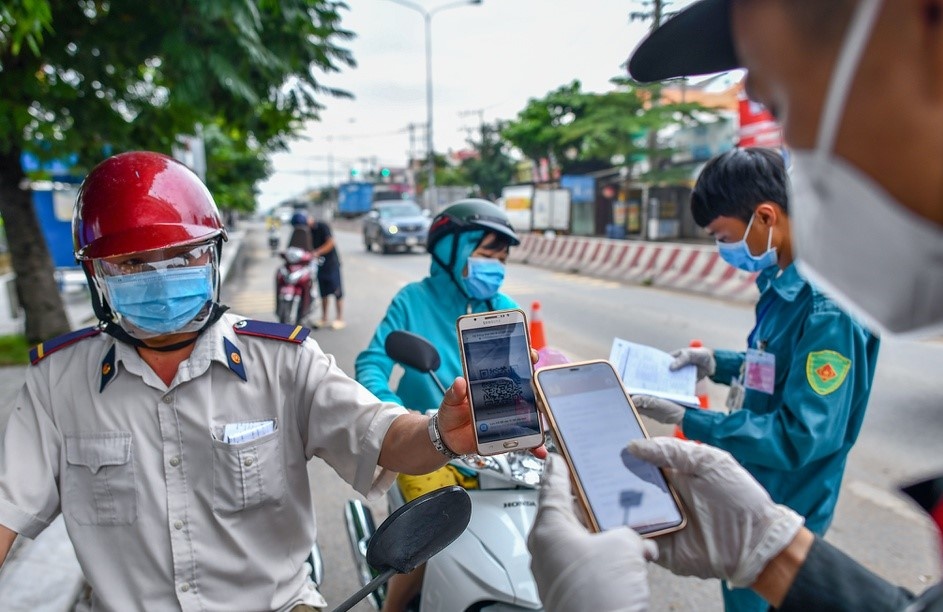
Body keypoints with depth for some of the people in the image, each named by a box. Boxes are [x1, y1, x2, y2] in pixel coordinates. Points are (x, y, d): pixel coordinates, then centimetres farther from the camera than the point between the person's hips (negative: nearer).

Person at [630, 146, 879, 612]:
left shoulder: (828, 309, -29)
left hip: (779, 517, -8)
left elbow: (799, 437, -29)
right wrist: (717, 363, 2)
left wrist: (686, 420, -26)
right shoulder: (784, 283, 0)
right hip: (751, 499, 8)